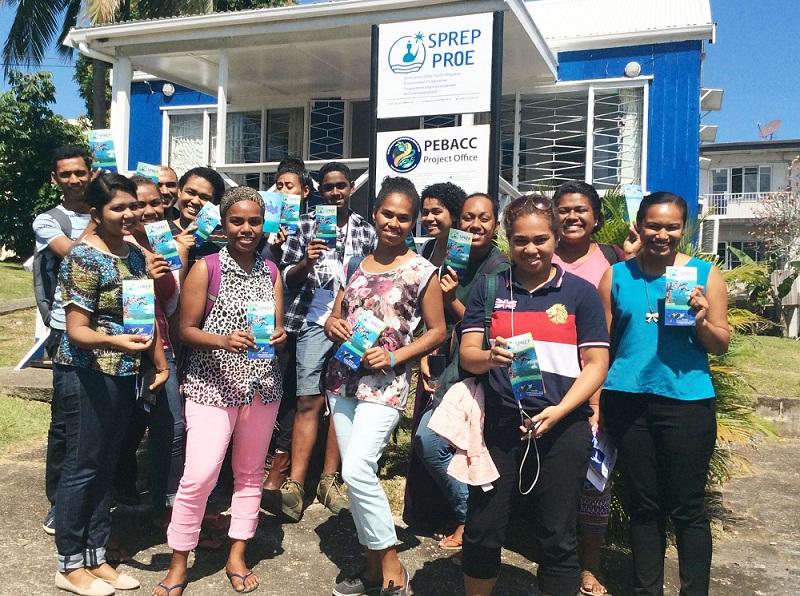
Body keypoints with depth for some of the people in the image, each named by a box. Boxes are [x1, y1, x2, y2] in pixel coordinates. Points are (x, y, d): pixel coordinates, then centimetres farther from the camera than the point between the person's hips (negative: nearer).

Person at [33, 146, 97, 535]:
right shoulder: (48, 221, 3)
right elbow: (74, 254, -15)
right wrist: (97, 217, -10)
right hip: (69, 329, -3)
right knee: (65, 419, 1)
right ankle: (58, 502, 16)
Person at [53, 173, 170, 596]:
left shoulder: (135, 254, 9)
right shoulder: (85, 258, -15)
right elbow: (76, 330, -19)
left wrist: (160, 362, 15)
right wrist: (116, 341, -37)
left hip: (124, 374, 8)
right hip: (88, 374, -8)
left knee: (106, 466, 14)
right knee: (82, 466, 3)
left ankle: (95, 556, 26)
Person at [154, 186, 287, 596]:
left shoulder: (271, 271, 9)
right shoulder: (206, 268, -4)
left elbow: (278, 329, 11)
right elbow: (186, 330, -5)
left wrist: (278, 337, -12)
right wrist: (223, 340, -22)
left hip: (261, 384, 5)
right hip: (213, 385, -4)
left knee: (250, 472, 12)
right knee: (199, 475, -9)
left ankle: (237, 557, 27)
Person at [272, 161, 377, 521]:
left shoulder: (366, 230, 11)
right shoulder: (306, 224, 8)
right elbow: (287, 277, 5)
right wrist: (306, 263, -13)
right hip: (315, 320, -2)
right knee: (309, 400, -8)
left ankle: (329, 479, 16)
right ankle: (295, 486, -5)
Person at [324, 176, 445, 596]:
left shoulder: (421, 271, -4)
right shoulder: (356, 265, 11)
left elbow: (436, 330, -1)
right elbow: (334, 317, 18)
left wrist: (393, 357, -13)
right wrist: (333, 326, -6)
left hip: (384, 385, -6)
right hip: (343, 380, 6)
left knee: (357, 470, -17)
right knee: (355, 474, 8)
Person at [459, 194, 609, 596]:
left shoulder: (581, 292, 3)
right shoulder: (489, 288, 7)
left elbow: (596, 364, -1)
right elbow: (467, 354, 3)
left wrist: (559, 411, -15)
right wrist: (490, 357, -21)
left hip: (562, 428, -1)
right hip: (498, 425, 1)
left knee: (557, 537, 8)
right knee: (482, 532, 8)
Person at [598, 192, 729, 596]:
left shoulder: (705, 274, 4)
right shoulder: (617, 275, 7)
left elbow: (721, 345, 5)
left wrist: (701, 322, -16)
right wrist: (594, 400, 0)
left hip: (687, 400, -1)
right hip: (627, 402, 2)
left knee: (687, 508, 4)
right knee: (643, 505, 12)